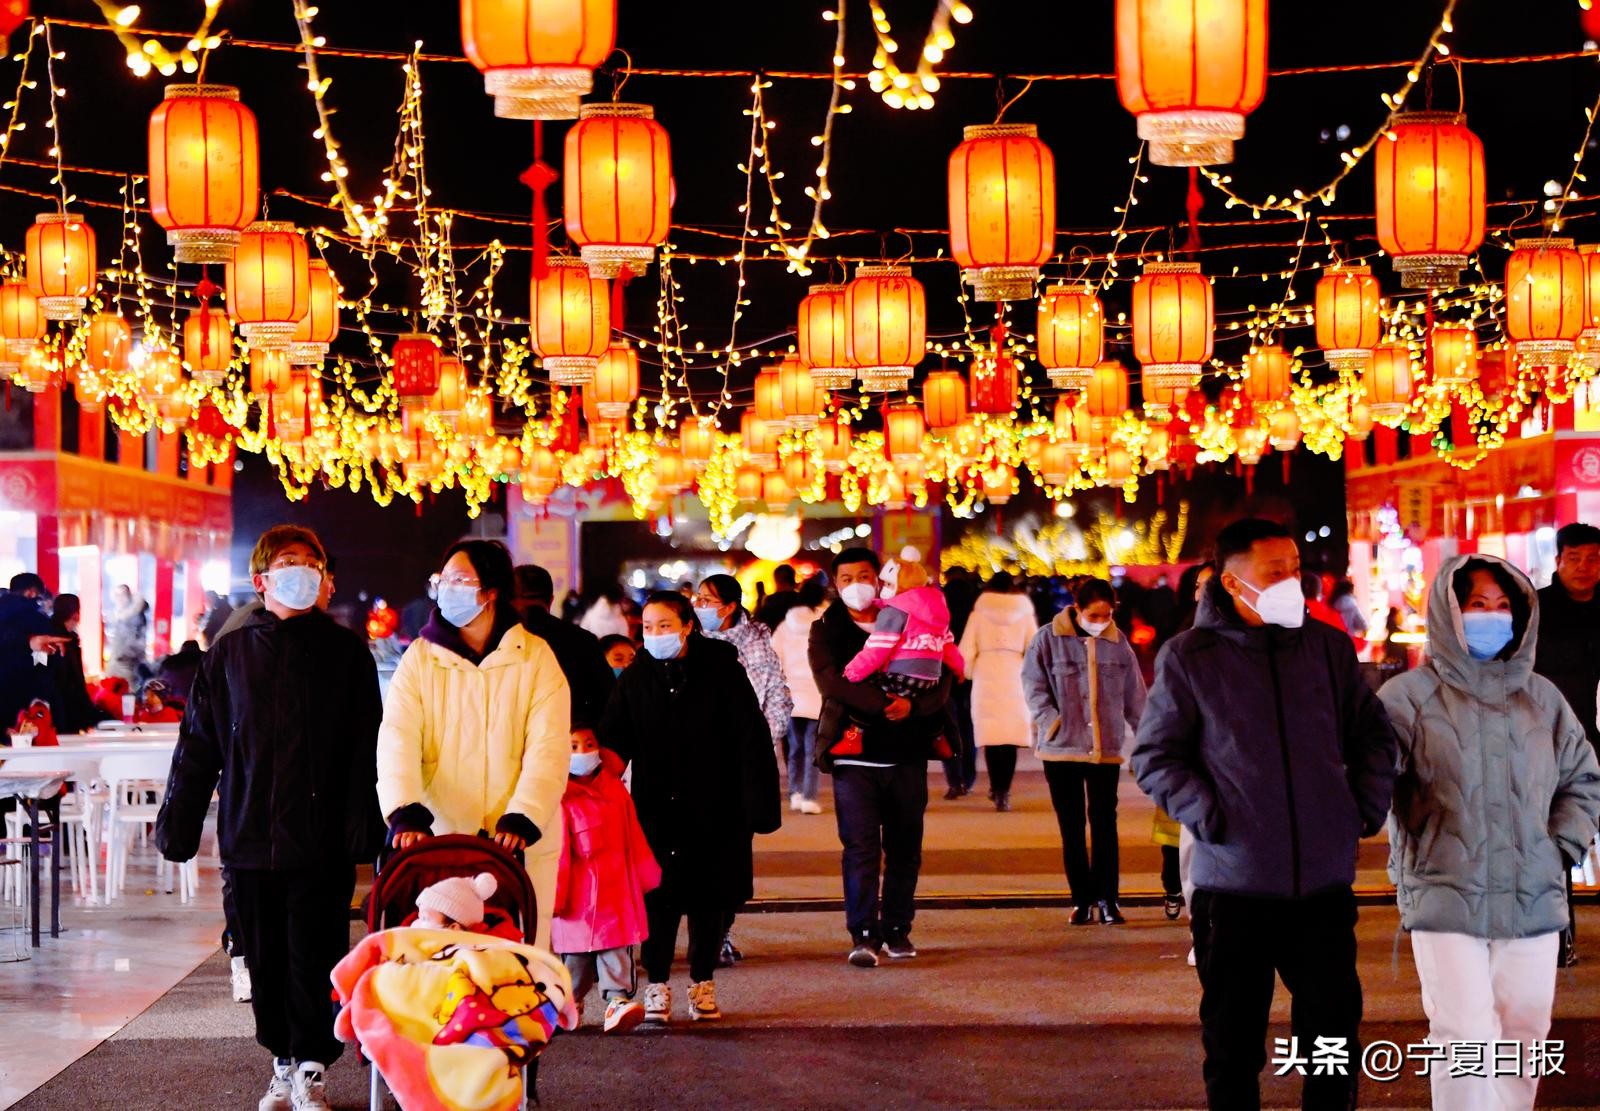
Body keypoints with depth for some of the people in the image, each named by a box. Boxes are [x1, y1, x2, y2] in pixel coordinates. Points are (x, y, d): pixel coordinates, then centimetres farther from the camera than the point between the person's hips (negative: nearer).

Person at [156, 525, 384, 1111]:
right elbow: (198, 744, 10)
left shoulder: (345, 651, 3)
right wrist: (177, 824, 6)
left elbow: (365, 748, 0)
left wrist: (362, 825, -9)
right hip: (249, 837, 2)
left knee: (314, 959, -2)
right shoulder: (230, 652, 8)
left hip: (321, 841, -2)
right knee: (266, 960, 9)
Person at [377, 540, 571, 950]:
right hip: (438, 841, 1)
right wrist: (406, 813, -23)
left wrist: (522, 820, -21)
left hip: (522, 844, -1)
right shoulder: (420, 658, 7)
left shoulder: (536, 658, 3)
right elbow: (397, 742, -6)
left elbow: (549, 749, -7)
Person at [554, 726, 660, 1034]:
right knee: (574, 951, 9)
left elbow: (634, 838, 16)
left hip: (616, 891, 3)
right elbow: (558, 850, -8)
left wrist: (647, 876, 21)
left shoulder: (616, 790, 7)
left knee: (617, 947, -5)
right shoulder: (562, 799, -8)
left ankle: (618, 1000, -10)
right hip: (579, 892, -3)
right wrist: (556, 894, -7)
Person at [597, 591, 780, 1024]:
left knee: (710, 899, 8)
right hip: (657, 810, 1)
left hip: (714, 810, -1)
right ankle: (657, 986, 10)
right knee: (658, 898, -1)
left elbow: (752, 741, -7)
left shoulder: (722, 671, -7)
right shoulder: (635, 679, 1)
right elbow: (613, 744, 2)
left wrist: (758, 806, -12)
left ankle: (703, 983, 23)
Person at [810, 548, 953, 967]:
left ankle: (897, 929, 17)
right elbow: (831, 681, -11)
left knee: (905, 848, 7)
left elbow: (941, 680, 2)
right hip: (855, 753, -2)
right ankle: (864, 935, -9)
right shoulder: (826, 630, 6)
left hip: (907, 754, 2)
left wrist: (912, 705, -18)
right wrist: (884, 703, -19)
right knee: (860, 847, -10)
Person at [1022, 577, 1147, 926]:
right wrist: (1052, 722, -12)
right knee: (1072, 829, 6)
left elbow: (1134, 695, 11)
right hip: (1062, 748, -1)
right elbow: (1033, 684, -2)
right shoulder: (1049, 639, -3)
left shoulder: (1118, 642, 5)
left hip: (1106, 748, 1)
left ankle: (1106, 898, 7)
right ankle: (1082, 899, 13)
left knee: (1105, 825, 1)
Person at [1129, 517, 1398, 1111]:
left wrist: (1366, 807, 6)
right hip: (1233, 878, -2)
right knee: (1232, 1040, 7)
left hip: (1324, 878, 3)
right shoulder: (1189, 657, -2)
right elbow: (1154, 756, 1)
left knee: (1334, 1026, 10)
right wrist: (1208, 816, -10)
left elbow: (1373, 735, 18)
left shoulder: (1328, 645, 7)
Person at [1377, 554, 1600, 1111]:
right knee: (1466, 1042, -10)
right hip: (1447, 899, -4)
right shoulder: (1410, 696, -1)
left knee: (1522, 1038, 8)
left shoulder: (1541, 698, 12)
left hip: (1533, 899, 4)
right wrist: (1410, 863, -7)